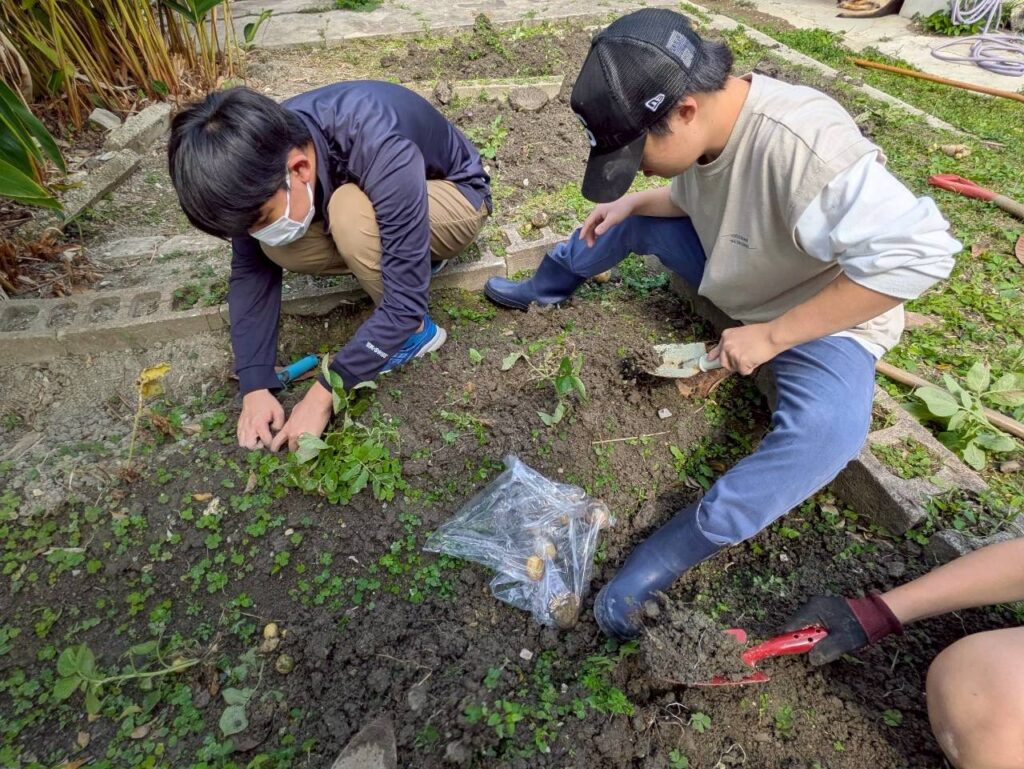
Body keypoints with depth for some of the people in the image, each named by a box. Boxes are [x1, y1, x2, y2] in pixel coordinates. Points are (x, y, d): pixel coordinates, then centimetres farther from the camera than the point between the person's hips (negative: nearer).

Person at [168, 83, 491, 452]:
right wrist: (255, 387, -20)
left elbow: (405, 301, -38)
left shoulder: (383, 153, -39)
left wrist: (323, 393, -32)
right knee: (278, 249, -20)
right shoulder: (265, 150, -20)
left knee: (350, 212, -36)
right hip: (376, 200, 6)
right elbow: (250, 268, -13)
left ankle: (415, 332, -13)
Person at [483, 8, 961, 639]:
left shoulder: (801, 143, -38)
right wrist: (632, 202, -7)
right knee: (631, 216, 6)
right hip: (733, 275, 7)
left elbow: (917, 255, -40)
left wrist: (770, 335, -36)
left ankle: (667, 555, -29)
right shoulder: (703, 126, -13)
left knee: (829, 427, -37)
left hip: (825, 316, -7)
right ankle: (542, 290, 23)